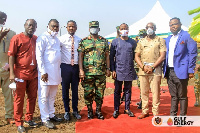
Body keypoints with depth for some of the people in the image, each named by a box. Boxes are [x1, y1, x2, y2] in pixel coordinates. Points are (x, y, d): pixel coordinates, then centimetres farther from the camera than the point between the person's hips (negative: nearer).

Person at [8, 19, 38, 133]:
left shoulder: (36, 39, 10)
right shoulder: (17, 38, -4)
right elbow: (11, 55, -7)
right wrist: (12, 73, -13)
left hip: (33, 74, 5)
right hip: (20, 74, -5)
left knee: (32, 97, 10)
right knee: (19, 99, 4)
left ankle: (29, 119, 25)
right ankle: (19, 123, 14)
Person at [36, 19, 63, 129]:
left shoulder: (57, 39, 17)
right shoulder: (43, 38, -8)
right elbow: (39, 56, -13)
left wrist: (59, 71, 16)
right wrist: (43, 72, -18)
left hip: (55, 72, 8)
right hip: (46, 71, -8)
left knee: (52, 96, 15)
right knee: (44, 96, 0)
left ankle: (51, 115, 26)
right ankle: (45, 119, 8)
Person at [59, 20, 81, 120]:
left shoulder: (79, 40, 7)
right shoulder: (62, 39, -3)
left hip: (76, 67, 2)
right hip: (65, 66, -2)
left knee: (75, 89, 10)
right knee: (65, 89, 6)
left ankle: (75, 111, 22)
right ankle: (66, 111, 20)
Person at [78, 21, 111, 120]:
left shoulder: (104, 41, 11)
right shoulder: (84, 41, 3)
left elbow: (107, 55, 12)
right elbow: (80, 56, -1)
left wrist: (108, 68, 5)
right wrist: (81, 70, -9)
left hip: (101, 72, 2)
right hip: (88, 72, -1)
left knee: (100, 93, 7)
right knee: (88, 93, 5)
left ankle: (98, 111, 21)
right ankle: (89, 111, 21)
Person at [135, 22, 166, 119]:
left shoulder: (160, 40, 6)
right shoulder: (141, 41, 16)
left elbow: (162, 56, -3)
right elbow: (137, 56, 10)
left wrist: (152, 67, -12)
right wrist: (143, 66, -6)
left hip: (155, 70, -3)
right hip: (142, 70, 4)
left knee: (155, 92, -2)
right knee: (144, 92, 7)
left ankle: (156, 113, 7)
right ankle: (145, 111, 18)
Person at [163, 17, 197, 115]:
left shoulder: (186, 36, -4)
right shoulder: (168, 39, 16)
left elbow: (192, 54, -8)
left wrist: (191, 70, -12)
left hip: (180, 71, -6)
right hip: (169, 71, 6)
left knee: (182, 96, 3)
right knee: (173, 95, 14)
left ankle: (182, 117, 12)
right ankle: (172, 115, 22)